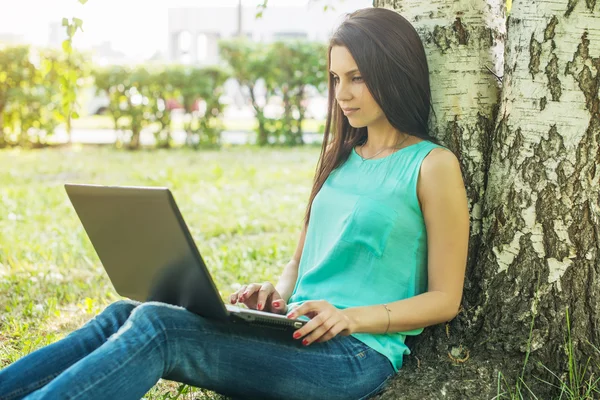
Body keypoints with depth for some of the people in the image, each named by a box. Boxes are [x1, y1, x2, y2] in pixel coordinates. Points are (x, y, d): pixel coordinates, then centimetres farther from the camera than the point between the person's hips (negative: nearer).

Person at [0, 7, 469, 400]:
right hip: (296, 335, 7)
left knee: (155, 327, -27)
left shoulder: (432, 165, -2)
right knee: (123, 313, -15)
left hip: (357, 353, -6)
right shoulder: (340, 155, 19)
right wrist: (276, 293, 1)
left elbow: (444, 299, -3)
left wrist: (354, 317, -17)